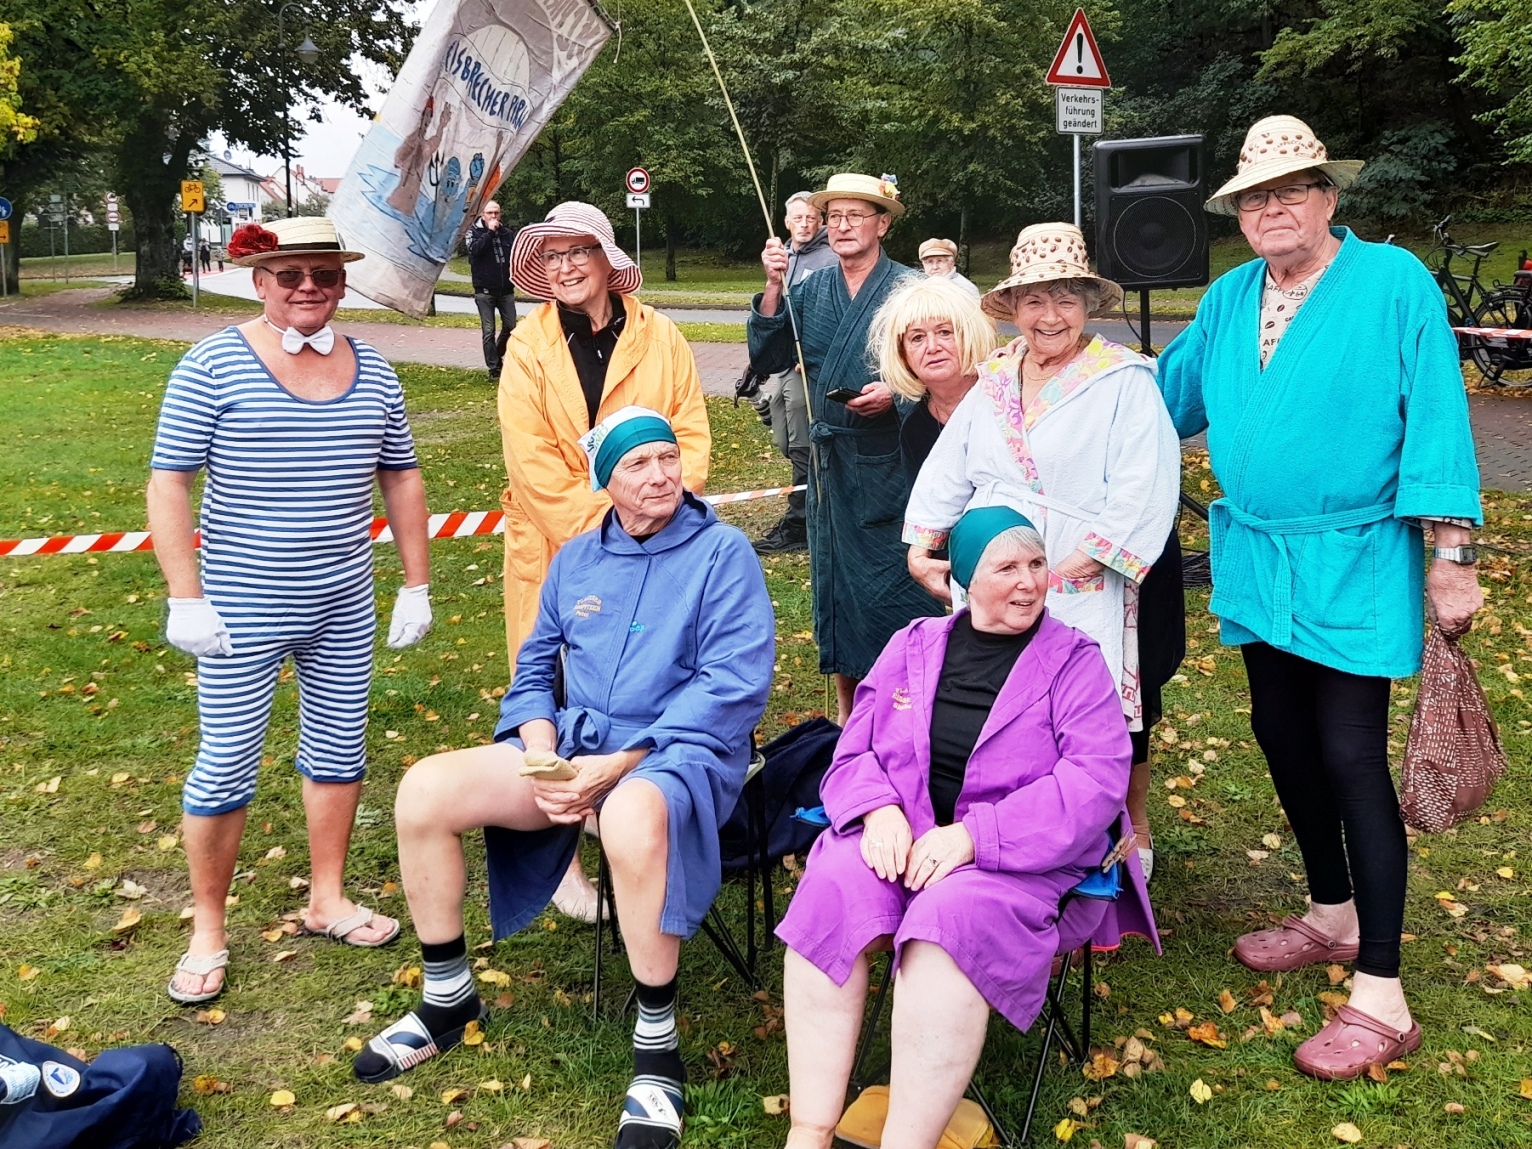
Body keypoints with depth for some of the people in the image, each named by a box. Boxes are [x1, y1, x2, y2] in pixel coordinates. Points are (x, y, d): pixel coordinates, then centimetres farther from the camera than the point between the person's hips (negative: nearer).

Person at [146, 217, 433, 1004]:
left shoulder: (372, 371, 5)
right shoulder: (213, 365, -8)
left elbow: (401, 476, 11)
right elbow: (168, 481, -9)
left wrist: (416, 584, 8)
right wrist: (185, 598, -15)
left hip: (344, 605, 5)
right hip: (242, 609, -4)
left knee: (339, 745, 14)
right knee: (226, 763, 1)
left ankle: (327, 900, 31)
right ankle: (207, 932, 18)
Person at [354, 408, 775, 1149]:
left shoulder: (723, 553, -4)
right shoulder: (575, 560, 14)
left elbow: (734, 685, -13)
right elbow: (534, 669, 19)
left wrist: (619, 765, -20)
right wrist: (543, 754, -4)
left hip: (682, 751, -6)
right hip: (573, 743, 6)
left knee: (631, 817, -41)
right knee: (424, 791, -12)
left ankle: (657, 1052, -22)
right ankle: (447, 1000, 7)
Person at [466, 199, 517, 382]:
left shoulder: (507, 233, 7)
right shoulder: (474, 231, 1)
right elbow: (474, 250, -17)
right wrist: (490, 232, -17)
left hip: (506, 290, 3)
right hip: (484, 290, -3)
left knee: (510, 327, 1)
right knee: (488, 331, -2)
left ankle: (497, 355, 28)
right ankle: (494, 369, 3)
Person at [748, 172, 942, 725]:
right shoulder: (811, 290, 10)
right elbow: (768, 357, 2)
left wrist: (895, 392, -21)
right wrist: (774, 287, -8)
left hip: (890, 465, -5)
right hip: (828, 459, 6)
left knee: (894, 580, -5)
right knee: (832, 577, 12)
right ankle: (846, 713, 26)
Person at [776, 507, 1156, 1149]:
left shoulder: (1073, 661, 1)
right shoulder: (914, 644, 13)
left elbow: (1095, 780, -11)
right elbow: (855, 750, 12)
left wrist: (972, 836, -22)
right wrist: (878, 809, -13)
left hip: (1023, 857, -3)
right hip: (902, 837, 4)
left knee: (952, 922, -35)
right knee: (829, 895, -27)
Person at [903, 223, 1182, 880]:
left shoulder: (1125, 381, -5)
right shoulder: (993, 382, 14)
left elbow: (1141, 497, -14)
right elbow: (946, 472, 15)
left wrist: (1062, 572, -19)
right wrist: (920, 546, 1)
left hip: (1084, 593, -5)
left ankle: (1131, 836, 23)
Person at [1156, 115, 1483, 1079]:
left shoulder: (1395, 283, -9)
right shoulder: (1229, 300, 8)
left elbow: (1437, 421, -11)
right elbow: (1168, 397, 19)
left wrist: (1452, 557, -14)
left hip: (1356, 567, -6)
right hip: (1260, 558, 6)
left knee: (1350, 758, -6)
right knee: (1285, 742, 15)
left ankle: (1381, 998, 4)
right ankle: (1333, 916, 37)